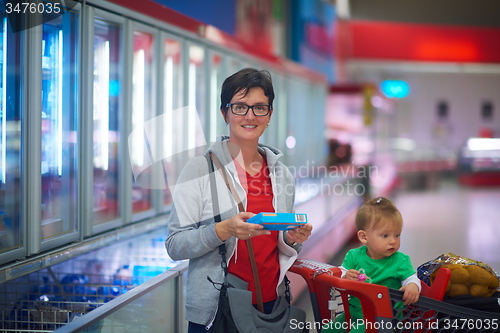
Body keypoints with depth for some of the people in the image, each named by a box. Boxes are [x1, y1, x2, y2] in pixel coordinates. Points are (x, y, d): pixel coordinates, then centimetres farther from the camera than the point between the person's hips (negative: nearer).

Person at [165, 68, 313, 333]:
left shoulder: (282, 174, 6)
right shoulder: (200, 169, -9)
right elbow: (175, 246, -12)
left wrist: (293, 239, -5)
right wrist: (223, 230, -26)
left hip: (271, 306, 4)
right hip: (215, 311, -4)